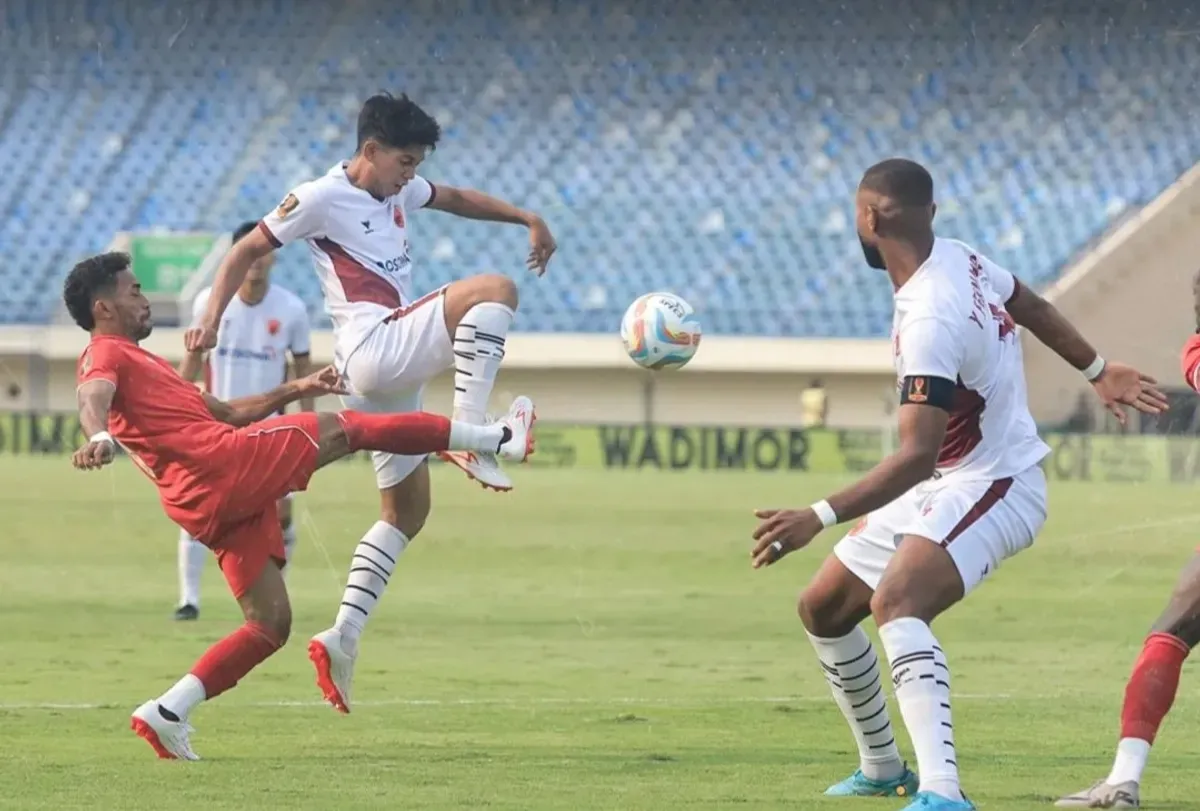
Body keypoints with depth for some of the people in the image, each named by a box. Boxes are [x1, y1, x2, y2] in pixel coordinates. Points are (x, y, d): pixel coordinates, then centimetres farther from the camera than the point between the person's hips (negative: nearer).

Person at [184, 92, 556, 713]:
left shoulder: (400, 190, 16)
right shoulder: (320, 199, -7)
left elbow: (455, 199, 34)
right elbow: (246, 252, -2)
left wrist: (528, 220, 27)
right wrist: (212, 317, -13)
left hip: (395, 371, 9)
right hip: (376, 352, -9)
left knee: (407, 509, 13)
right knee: (493, 291, -21)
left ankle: (343, 637, 12)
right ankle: (470, 435, -30)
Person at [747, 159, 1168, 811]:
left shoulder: (929, 321, -30)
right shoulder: (959, 259, -2)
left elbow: (918, 456, -37)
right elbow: (1034, 308, 17)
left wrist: (817, 519, -44)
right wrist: (1099, 372, 35)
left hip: (990, 488, -11)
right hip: (942, 486, 11)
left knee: (895, 603, -36)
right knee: (823, 609, 14)